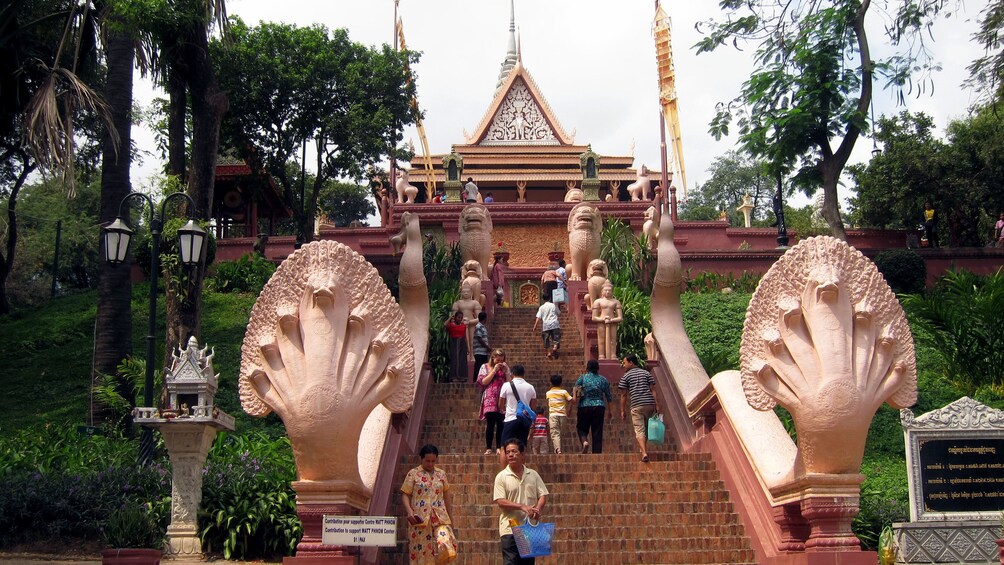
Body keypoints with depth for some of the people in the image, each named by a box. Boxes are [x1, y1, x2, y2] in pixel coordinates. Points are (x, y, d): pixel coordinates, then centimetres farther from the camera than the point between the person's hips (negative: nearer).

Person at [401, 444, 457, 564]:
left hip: (440, 517, 2)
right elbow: (405, 495, 1)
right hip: (420, 518, -2)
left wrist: (450, 518, 18)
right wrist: (409, 511, -15)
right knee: (421, 551, -1)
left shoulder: (441, 474, 12)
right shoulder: (413, 474, 4)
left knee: (445, 544, -19)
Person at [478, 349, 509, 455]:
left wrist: (506, 372, -1)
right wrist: (494, 370, -6)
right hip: (490, 400, -2)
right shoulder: (485, 367, 9)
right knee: (490, 423, -7)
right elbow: (483, 382, -4)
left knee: (500, 424, -3)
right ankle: (488, 448, -3)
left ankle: (499, 447, 2)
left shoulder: (505, 368, 17)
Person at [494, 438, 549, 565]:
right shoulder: (501, 477, -3)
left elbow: (543, 495, 8)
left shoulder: (533, 475, 9)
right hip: (510, 528, -4)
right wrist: (523, 507, -20)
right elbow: (501, 502, -10)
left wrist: (538, 509, -14)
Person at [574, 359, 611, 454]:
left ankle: (584, 441, -16)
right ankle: (597, 452, -2)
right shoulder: (603, 379, 7)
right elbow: (609, 397, 10)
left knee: (582, 428, 13)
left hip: (584, 407, -1)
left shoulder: (582, 378, 1)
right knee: (597, 432, 4)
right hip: (599, 407, 1)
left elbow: (574, 392, -9)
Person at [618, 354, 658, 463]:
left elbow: (624, 395, 3)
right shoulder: (646, 373, 14)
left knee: (639, 430, -5)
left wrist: (622, 411, 8)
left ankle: (644, 452, -20)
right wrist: (657, 405, 4)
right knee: (647, 428, 20)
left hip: (636, 406, -3)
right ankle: (644, 448, 26)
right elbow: (653, 390, 6)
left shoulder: (626, 376, 5)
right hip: (650, 404, 4)